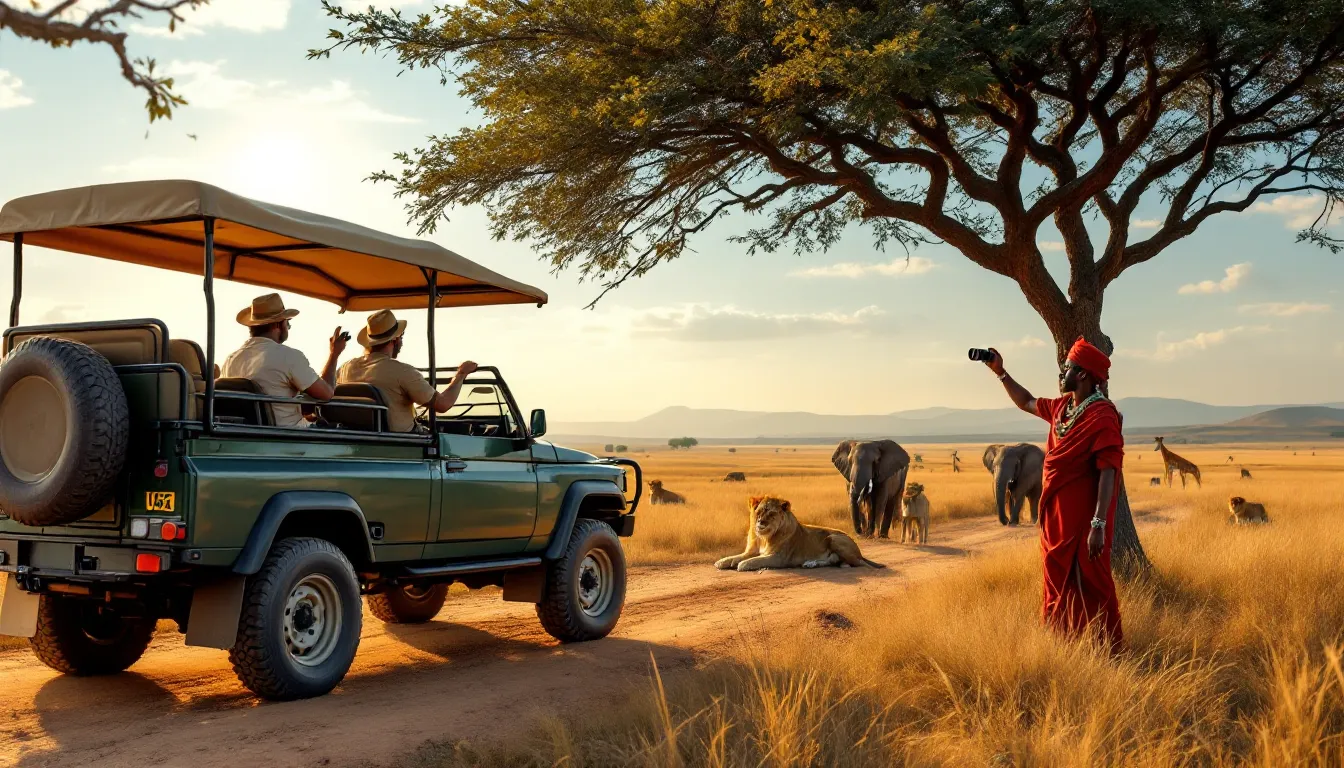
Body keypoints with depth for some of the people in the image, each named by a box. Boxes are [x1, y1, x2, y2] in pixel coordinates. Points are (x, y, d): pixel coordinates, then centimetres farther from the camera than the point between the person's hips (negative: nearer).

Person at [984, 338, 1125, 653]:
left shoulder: (1102, 416, -17)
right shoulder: (1062, 407, 9)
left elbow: (1108, 473, -22)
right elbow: (1027, 403, 30)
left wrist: (1099, 526, -27)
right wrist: (1001, 373, 22)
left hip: (1083, 523, -9)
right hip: (1056, 520, 9)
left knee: (1092, 592, -3)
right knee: (1058, 591, 18)